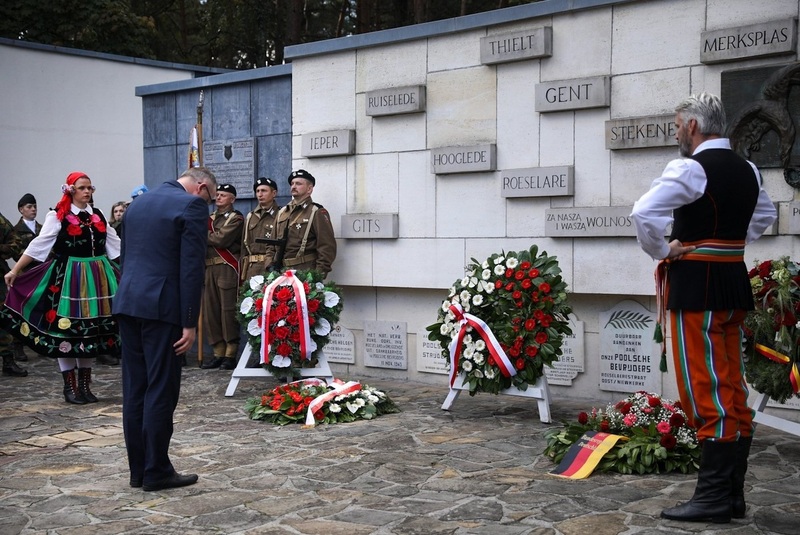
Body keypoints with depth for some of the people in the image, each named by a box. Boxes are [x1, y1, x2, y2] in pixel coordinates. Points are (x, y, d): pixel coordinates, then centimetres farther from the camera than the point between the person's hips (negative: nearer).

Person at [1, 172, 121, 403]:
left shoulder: (98, 216, 9)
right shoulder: (58, 216, -5)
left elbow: (116, 244, 14)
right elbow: (39, 244, -9)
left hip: (97, 276, 5)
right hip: (69, 276, -5)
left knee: (91, 329, 7)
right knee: (67, 327, -1)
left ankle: (85, 385, 16)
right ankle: (70, 386, 9)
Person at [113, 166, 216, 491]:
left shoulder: (138, 203, 18)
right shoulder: (192, 205, -7)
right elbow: (191, 268, -13)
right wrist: (190, 323, -12)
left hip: (127, 303, 8)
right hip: (161, 306, -8)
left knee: (134, 389, 10)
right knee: (161, 391, -1)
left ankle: (138, 469, 16)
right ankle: (156, 471, 5)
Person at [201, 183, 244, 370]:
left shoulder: (236, 218, 0)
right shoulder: (210, 218, 21)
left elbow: (222, 239, -14)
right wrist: (211, 236, -7)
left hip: (227, 268, -7)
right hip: (209, 268, 7)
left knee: (228, 311, -7)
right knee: (209, 311, 5)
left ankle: (231, 354, -2)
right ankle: (219, 353, 13)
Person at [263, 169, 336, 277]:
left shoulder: (317, 213, -2)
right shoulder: (282, 213, 18)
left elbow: (327, 247, -9)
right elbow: (271, 244, 21)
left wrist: (318, 275, -16)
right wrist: (270, 266, 6)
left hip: (305, 273, -6)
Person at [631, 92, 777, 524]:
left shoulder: (691, 168, -13)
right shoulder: (747, 169, 12)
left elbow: (644, 213, -25)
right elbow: (764, 215, 30)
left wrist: (661, 252, -9)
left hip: (696, 284, -8)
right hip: (735, 282, 8)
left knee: (705, 390, -5)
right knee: (732, 388, 11)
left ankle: (713, 496, -2)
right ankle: (733, 494, 18)